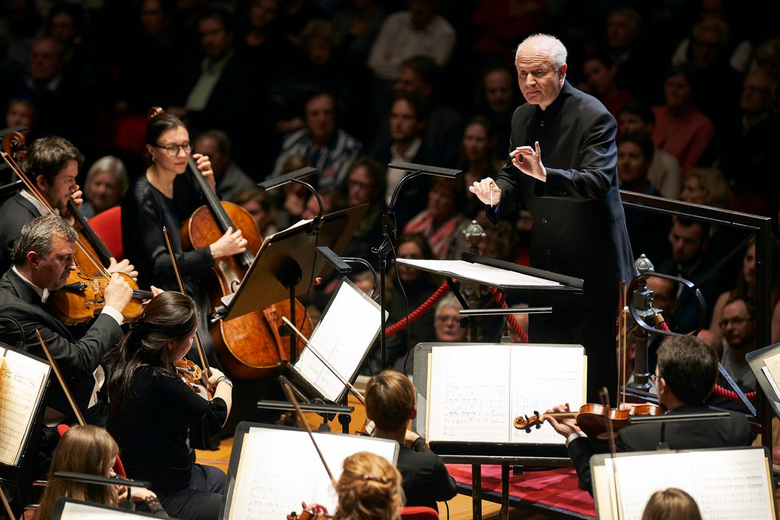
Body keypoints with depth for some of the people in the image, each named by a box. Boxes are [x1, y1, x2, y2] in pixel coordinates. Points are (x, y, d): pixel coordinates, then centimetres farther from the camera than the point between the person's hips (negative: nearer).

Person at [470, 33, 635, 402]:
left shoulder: (594, 117, -15)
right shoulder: (523, 118, 9)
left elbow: (598, 180, -28)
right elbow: (514, 178, 16)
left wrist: (546, 175, -44)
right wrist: (497, 193, -8)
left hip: (592, 268, -7)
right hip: (547, 267, 7)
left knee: (595, 372, -5)